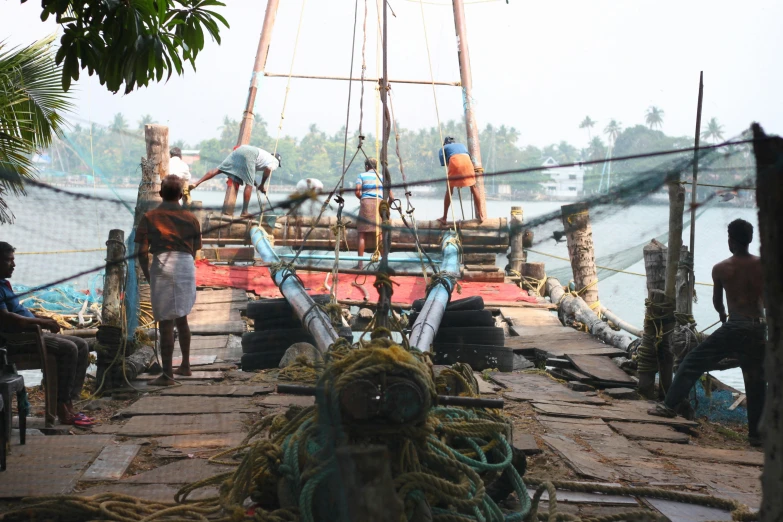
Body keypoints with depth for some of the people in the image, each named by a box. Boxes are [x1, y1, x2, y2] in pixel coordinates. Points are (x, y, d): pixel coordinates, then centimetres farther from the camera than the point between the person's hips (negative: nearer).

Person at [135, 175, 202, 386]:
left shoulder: (150, 217, 2)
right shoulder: (191, 219, 10)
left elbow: (142, 251, -4)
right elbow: (193, 251, 12)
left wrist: (146, 274, 8)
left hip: (163, 266, -4)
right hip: (187, 267, 4)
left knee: (165, 322, -3)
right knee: (181, 317, 22)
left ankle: (167, 374, -3)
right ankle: (185, 365, 32)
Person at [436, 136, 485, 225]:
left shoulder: (443, 149, 30)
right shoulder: (461, 145, 40)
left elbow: (444, 163, 15)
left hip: (454, 161, -2)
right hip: (467, 160, 2)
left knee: (449, 191, 10)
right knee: (473, 188, 12)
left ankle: (444, 218, 11)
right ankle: (480, 215, 11)